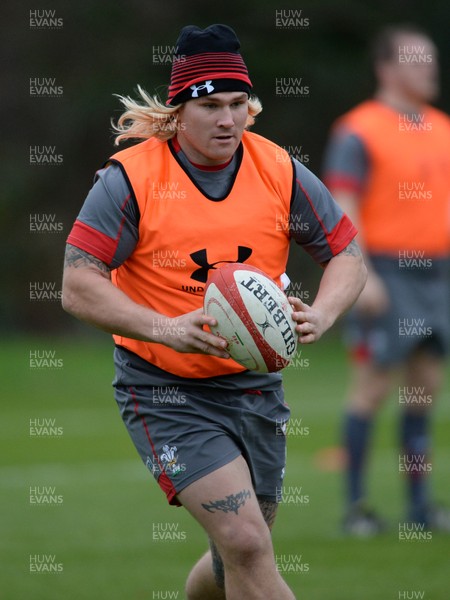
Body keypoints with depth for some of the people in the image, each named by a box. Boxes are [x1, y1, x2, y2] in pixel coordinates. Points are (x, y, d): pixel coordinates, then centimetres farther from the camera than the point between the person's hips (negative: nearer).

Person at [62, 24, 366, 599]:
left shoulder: (280, 172, -3)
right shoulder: (130, 177, -13)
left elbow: (346, 252, 7)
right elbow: (78, 286, -14)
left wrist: (320, 315, -15)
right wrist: (165, 328, -28)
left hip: (255, 384, 5)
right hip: (164, 391, -5)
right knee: (246, 543, -21)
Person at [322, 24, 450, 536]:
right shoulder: (359, 133, -8)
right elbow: (342, 209, -13)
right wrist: (361, 277, -21)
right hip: (384, 277, -6)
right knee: (373, 386, -5)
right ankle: (356, 506, 1)